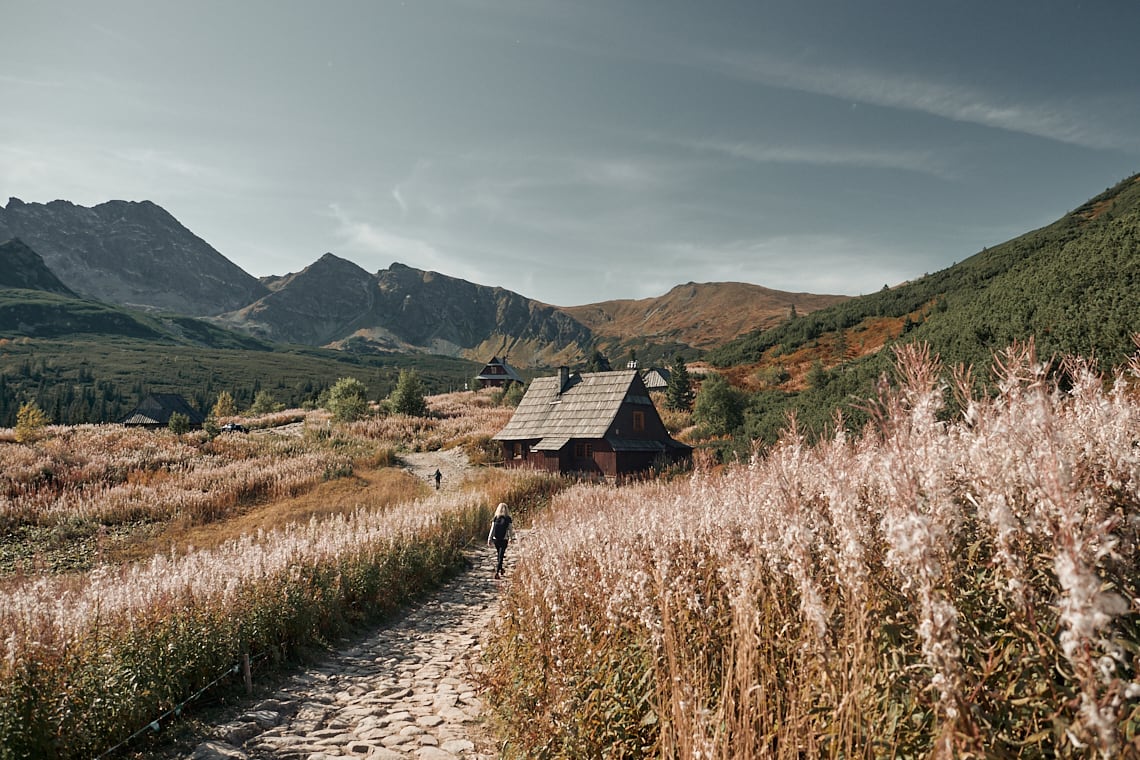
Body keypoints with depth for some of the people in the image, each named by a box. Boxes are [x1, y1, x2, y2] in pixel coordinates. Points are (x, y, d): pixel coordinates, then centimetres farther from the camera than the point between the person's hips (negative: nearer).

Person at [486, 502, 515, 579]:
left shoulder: (495, 518, -1)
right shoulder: (508, 519, -6)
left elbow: (492, 529, -2)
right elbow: (510, 529, 0)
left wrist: (489, 539, 3)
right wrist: (511, 538, 15)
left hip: (495, 539, 3)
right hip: (504, 540, -3)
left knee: (499, 555, 21)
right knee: (501, 556, -1)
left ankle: (501, 569, 36)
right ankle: (497, 572, -12)